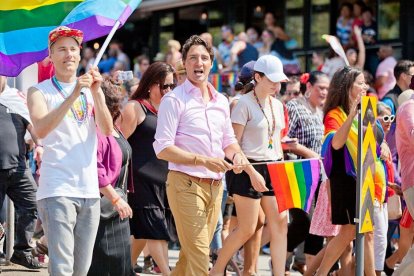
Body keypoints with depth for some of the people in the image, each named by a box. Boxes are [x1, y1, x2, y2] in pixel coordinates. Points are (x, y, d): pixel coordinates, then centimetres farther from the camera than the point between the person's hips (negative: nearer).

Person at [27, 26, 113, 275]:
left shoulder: (92, 91, 15)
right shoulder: (40, 92, 2)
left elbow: (107, 130, 0)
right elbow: (41, 129, -16)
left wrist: (96, 93, -14)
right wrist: (74, 95, -22)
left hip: (90, 190, 5)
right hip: (57, 190, -5)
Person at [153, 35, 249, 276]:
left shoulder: (221, 101, 14)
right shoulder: (174, 100, -7)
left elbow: (228, 140, 24)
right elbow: (163, 149, -13)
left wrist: (236, 154, 0)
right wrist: (203, 161, -21)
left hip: (215, 185, 7)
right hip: (186, 184, -7)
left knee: (191, 254, 12)